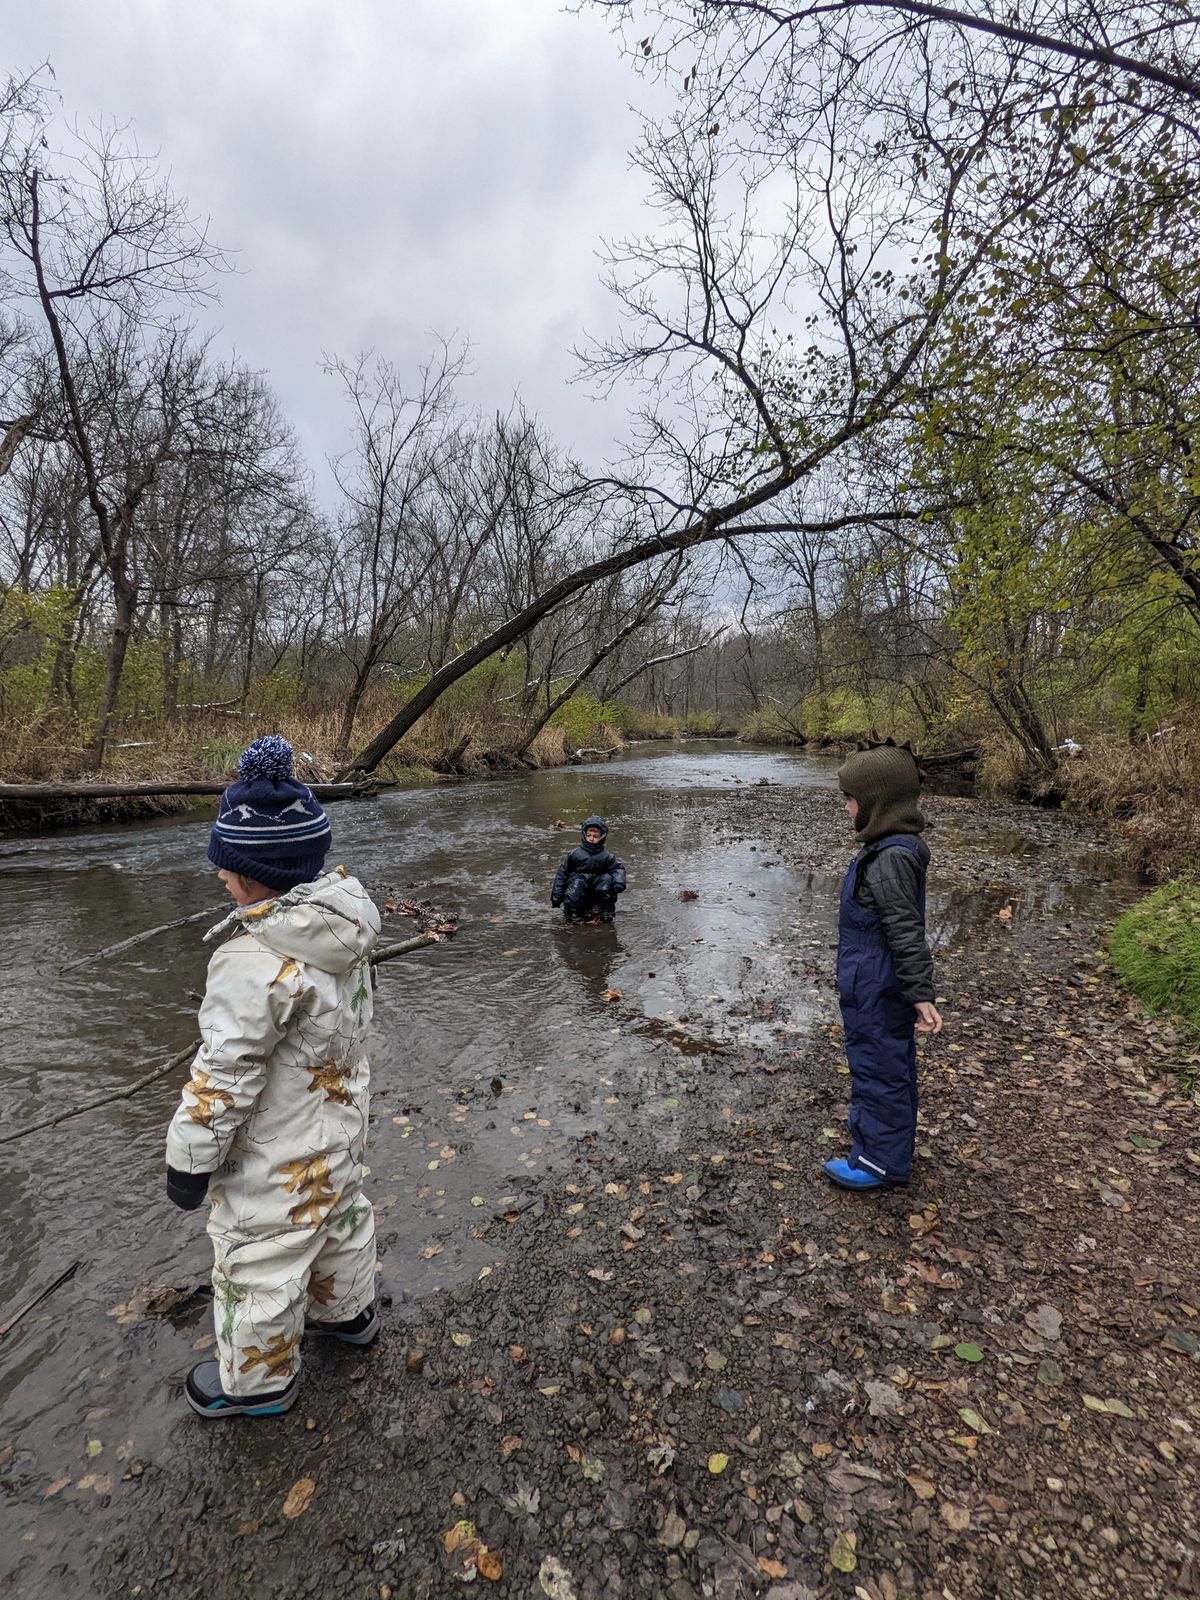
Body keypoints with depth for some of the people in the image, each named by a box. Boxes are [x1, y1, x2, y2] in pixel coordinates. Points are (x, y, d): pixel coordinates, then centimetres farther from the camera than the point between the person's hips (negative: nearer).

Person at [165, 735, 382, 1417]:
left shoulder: (256, 962, -36)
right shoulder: (344, 928, -9)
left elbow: (225, 1075, -27)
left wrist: (191, 1157, -11)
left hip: (275, 1159, -8)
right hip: (340, 1127, 8)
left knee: (259, 1258, 17)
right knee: (341, 1216, 29)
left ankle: (259, 1379, 41)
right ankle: (349, 1311, 54)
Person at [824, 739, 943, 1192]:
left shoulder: (891, 858, -27)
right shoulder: (896, 846, 5)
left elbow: (906, 933, -28)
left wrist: (921, 994, -26)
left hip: (877, 991, -10)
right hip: (878, 986, 10)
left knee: (878, 1065, 5)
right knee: (889, 1061, 24)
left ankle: (879, 1159, 21)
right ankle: (881, 1131, 42)